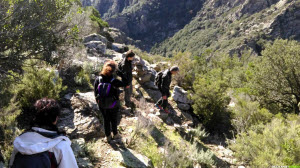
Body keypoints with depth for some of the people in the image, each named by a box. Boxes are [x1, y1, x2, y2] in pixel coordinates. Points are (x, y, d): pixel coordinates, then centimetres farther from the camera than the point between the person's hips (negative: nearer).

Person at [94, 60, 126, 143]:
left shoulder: (97, 79, -17)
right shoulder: (114, 81, -29)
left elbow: (95, 92, -6)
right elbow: (125, 84, -16)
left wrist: (98, 102, 9)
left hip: (102, 105, 3)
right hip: (113, 105, -3)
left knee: (106, 120, 23)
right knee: (114, 120, 23)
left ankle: (108, 136, 41)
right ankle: (115, 134, 45)